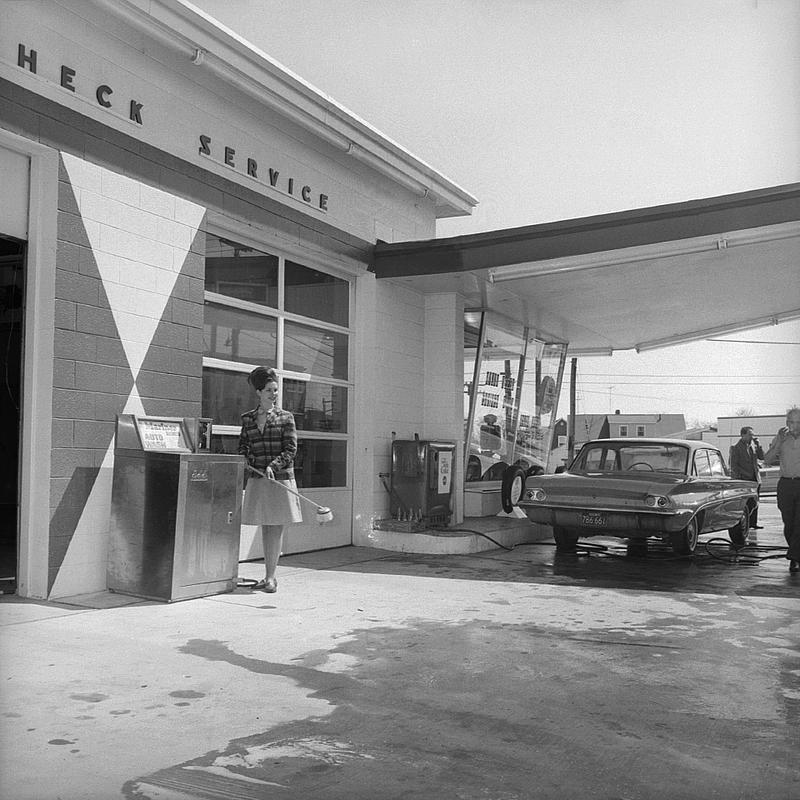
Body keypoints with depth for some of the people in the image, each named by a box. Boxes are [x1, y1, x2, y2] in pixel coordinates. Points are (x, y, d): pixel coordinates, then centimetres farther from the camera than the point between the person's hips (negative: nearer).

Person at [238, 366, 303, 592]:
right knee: (265, 527, 8)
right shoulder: (247, 418, 8)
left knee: (276, 527, -3)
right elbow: (243, 446, 15)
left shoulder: (285, 417, 0)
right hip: (257, 480, 3)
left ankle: (271, 576, 1)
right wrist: (246, 460, -6)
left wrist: (273, 465, -19)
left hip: (280, 478, -3)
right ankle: (268, 575, 16)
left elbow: (291, 449, -5)